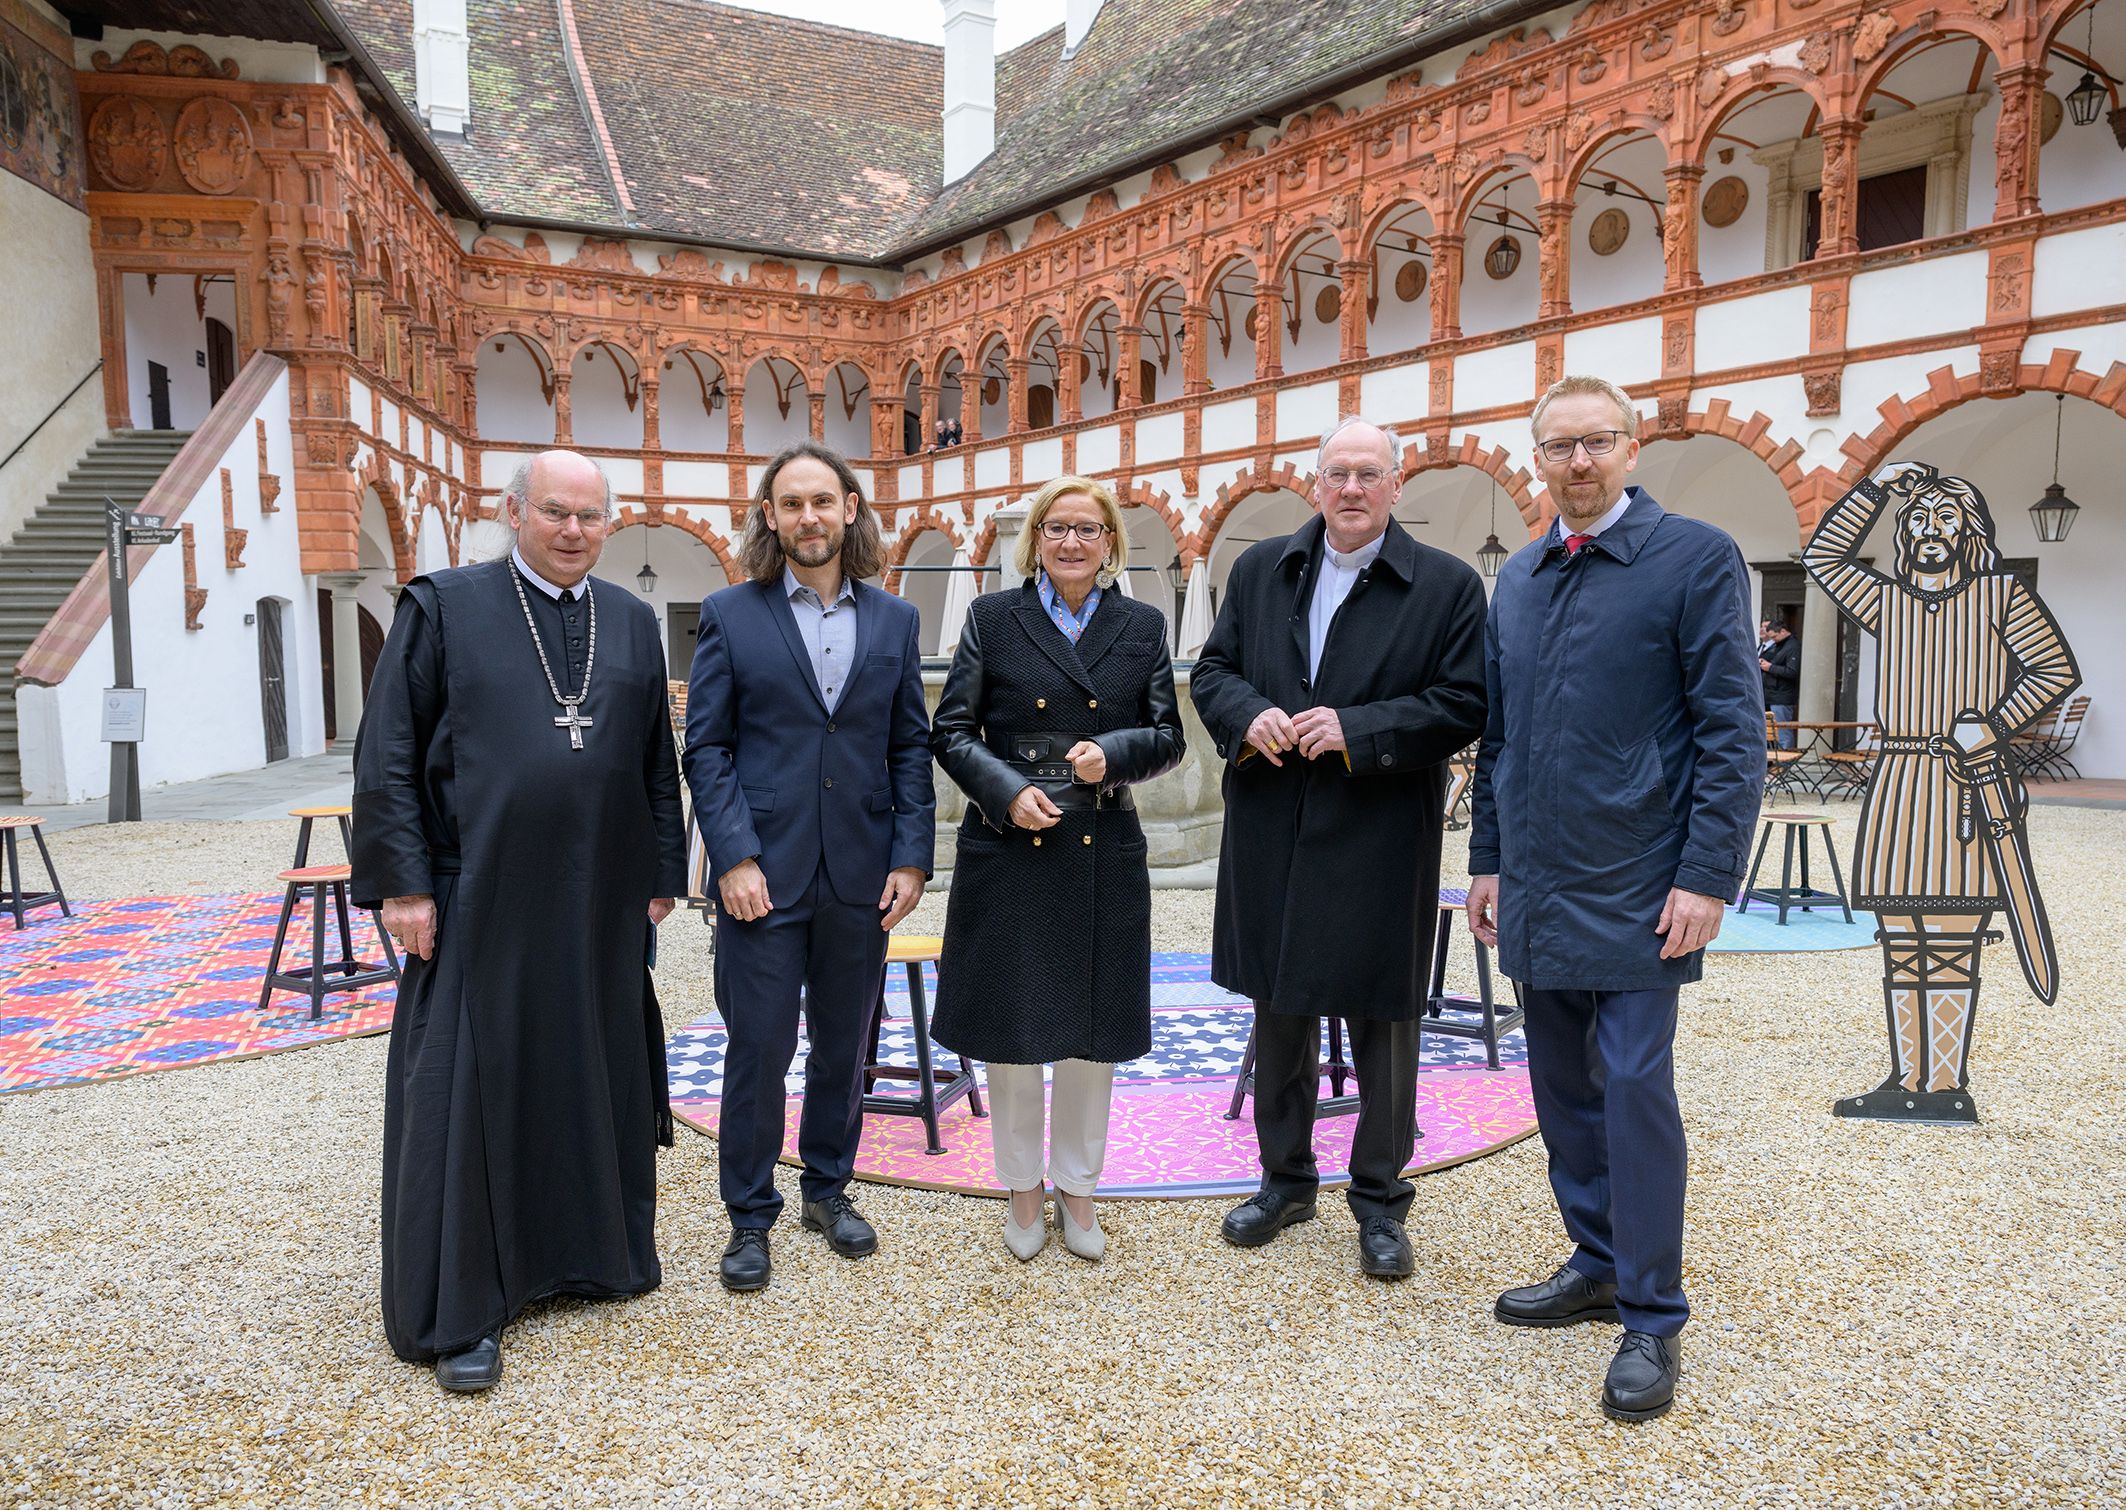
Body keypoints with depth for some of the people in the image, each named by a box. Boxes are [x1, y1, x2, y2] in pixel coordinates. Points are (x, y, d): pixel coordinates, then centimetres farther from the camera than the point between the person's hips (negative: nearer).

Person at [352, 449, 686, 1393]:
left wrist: (661, 874, 8)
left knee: (598, 1074, 13)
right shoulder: (444, 606, -3)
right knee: (469, 1087, 1)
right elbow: (385, 755, -5)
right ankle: (459, 1310, 14)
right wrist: (400, 883, -10)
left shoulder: (633, 623, 9)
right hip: (480, 899, -4)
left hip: (601, 901, 4)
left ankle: (591, 1249, 33)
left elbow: (657, 761, 12)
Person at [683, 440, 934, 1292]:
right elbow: (705, 748, -3)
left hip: (859, 873, 3)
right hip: (763, 873, -3)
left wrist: (911, 858, -1)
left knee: (844, 1044, 13)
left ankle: (828, 1189, 31)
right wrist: (734, 858, -12)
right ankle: (750, 1217, 19)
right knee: (760, 1048, 2)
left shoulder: (894, 620, 7)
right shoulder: (730, 615, 0)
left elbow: (910, 748, 7)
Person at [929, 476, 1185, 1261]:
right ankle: (1023, 1189, 27)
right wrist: (1007, 790, -16)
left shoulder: (1142, 626, 5)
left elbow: (1167, 738, 5)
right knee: (1011, 1028, 8)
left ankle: (1077, 1186, 29)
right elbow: (950, 731, -1)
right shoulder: (993, 617, 0)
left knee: (1092, 1033, 10)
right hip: (1008, 849, -1)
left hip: (1103, 852, 2)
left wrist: (1113, 752, -15)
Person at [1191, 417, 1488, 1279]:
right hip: (1272, 839, 4)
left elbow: (1462, 706, -8)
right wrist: (1249, 716, -12)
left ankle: (1380, 1198, 25)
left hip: (1381, 844, -3)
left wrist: (1357, 731, -19)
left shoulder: (1447, 586, -3)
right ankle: (1285, 1178, 34)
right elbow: (1213, 669, 10)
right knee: (1278, 1009, 16)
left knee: (1382, 1022, 7)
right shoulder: (1261, 570, 8)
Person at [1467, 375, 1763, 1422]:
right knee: (1563, 1088, 14)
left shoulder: (1695, 557, -6)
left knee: (1634, 1088, -3)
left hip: (1636, 889, -6)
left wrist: (1707, 876, -15)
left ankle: (1653, 1319, 12)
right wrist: (1486, 860, 14)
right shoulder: (1516, 581, 12)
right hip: (1535, 890, 6)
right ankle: (1598, 1264, 31)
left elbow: (1732, 732, -10)